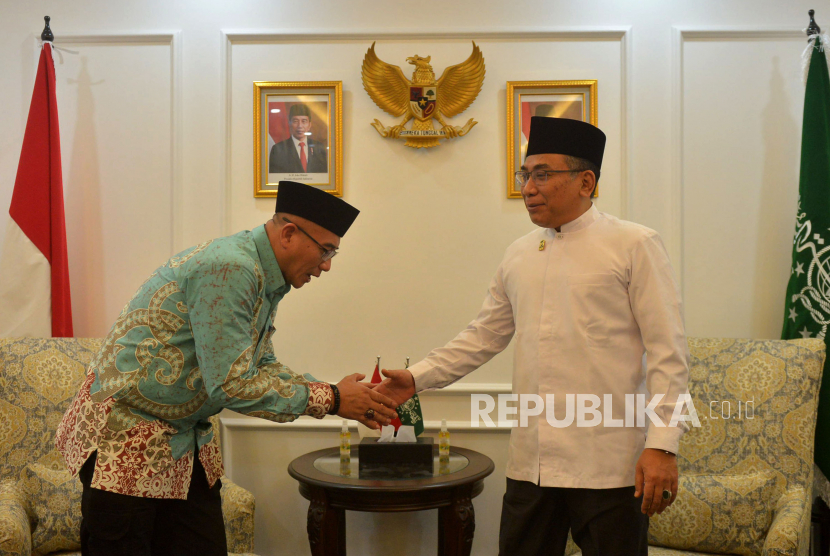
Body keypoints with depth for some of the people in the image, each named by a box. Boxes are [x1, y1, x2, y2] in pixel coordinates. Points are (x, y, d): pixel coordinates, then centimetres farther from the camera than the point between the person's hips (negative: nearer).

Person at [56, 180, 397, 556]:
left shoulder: (265, 281, 6)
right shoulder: (229, 270, -25)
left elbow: (261, 367, 11)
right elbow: (231, 384, -28)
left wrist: (339, 395, -1)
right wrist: (330, 399, -19)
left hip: (186, 439, 9)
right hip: (126, 435, -9)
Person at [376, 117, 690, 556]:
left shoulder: (634, 245, -3)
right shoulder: (518, 255, 12)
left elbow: (667, 351, -6)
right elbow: (483, 337, 16)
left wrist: (662, 443, -12)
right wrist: (417, 378, 6)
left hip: (608, 466, -4)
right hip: (530, 463, 5)